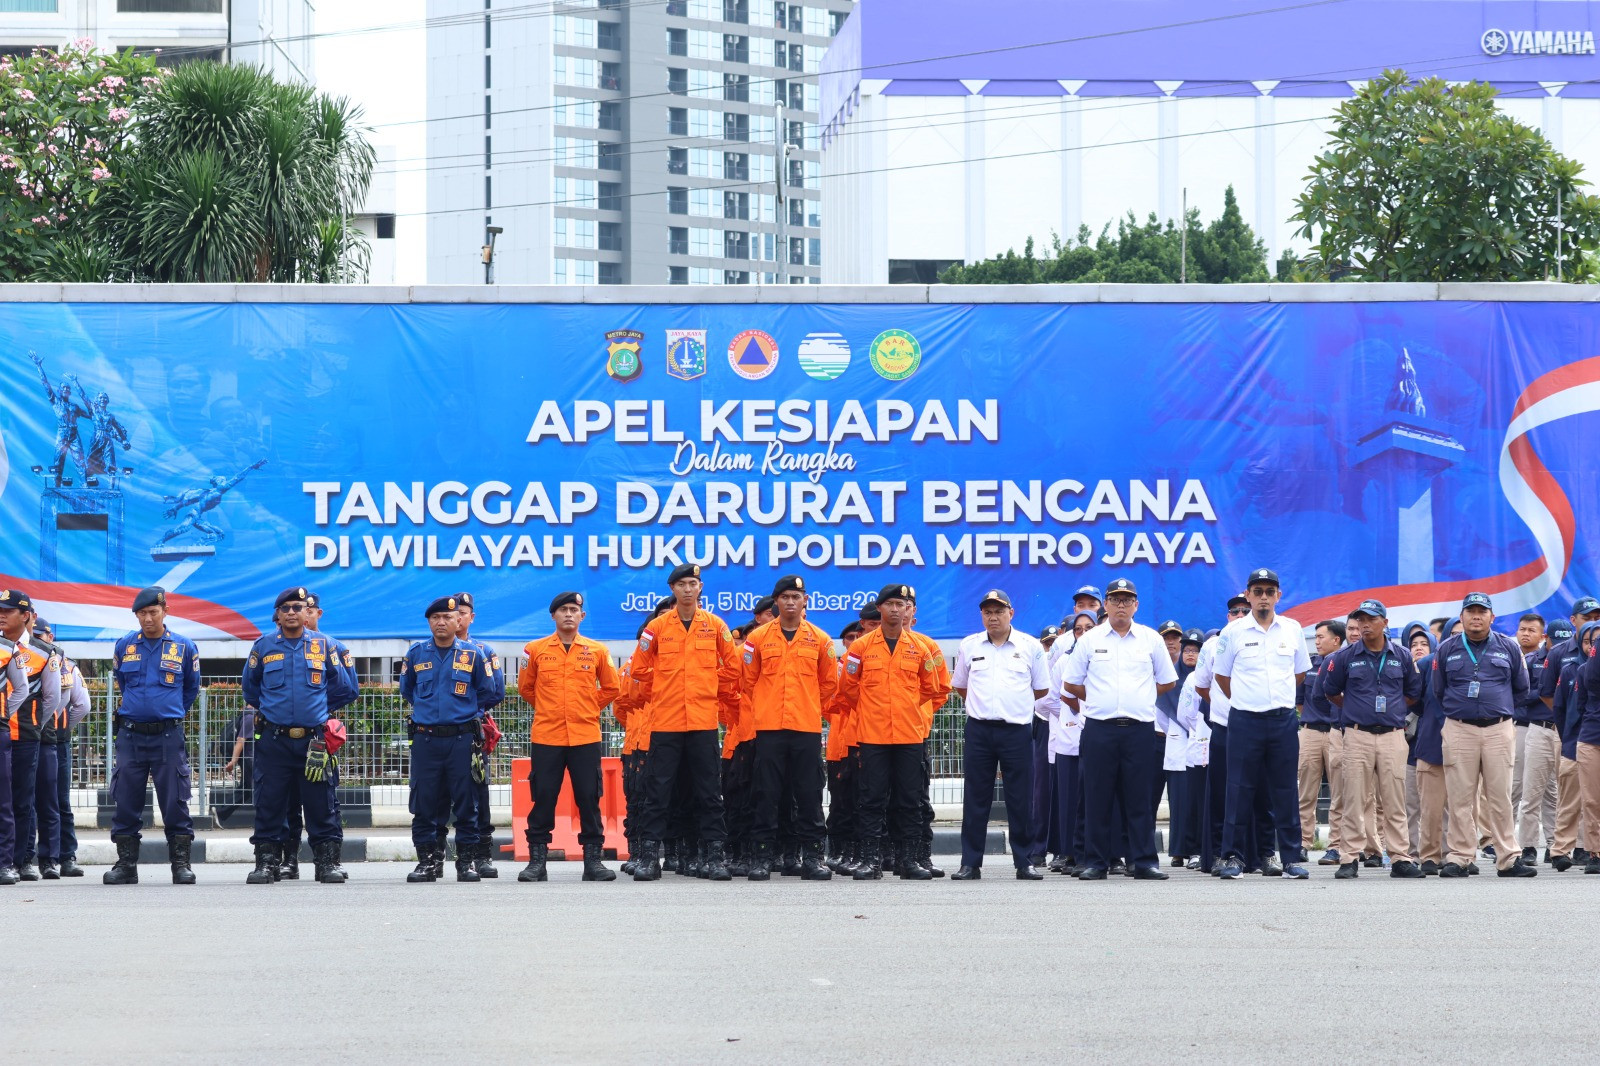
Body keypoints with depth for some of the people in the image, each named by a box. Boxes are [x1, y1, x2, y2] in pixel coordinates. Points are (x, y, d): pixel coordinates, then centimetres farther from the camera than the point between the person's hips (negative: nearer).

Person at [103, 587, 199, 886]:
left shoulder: (184, 647, 3)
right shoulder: (124, 647, 7)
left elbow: (191, 687, 18)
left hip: (168, 736, -2)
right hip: (130, 735, 2)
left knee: (175, 802, -3)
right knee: (126, 802, 1)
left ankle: (181, 864, 3)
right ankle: (126, 864, 7)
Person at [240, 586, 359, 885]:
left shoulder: (323, 645, 6)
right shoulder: (263, 646, 7)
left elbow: (344, 687, 15)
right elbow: (249, 687, 23)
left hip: (315, 739, 0)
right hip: (274, 740, 0)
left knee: (321, 804, 0)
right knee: (269, 804, 1)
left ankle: (328, 862, 5)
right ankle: (266, 862, 7)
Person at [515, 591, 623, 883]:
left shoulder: (597, 651, 5)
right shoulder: (535, 650, 5)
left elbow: (611, 688, 15)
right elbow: (526, 688, 16)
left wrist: (589, 710, 9)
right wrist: (547, 710, 13)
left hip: (586, 736, 0)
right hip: (546, 737, 0)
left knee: (589, 799, 2)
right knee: (543, 799, 0)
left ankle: (593, 860, 7)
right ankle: (537, 861, 5)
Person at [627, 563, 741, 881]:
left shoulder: (715, 626, 4)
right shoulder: (658, 627, 3)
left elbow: (731, 666, 13)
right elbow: (640, 669, 10)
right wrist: (660, 696, 10)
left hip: (704, 720, 0)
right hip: (665, 721, 0)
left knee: (708, 791, 2)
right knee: (658, 789, -1)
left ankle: (715, 854, 5)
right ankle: (650, 854, 2)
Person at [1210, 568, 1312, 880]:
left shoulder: (1292, 630, 7)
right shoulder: (1233, 632, 1)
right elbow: (1222, 676, 11)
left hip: (1283, 720, 2)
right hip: (1245, 721, -2)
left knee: (1286, 792, 3)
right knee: (1239, 791, -1)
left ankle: (1291, 858, 6)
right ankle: (1233, 857, 3)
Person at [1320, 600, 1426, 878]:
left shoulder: (1402, 657, 8)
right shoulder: (1345, 657, 4)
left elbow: (1414, 694, 17)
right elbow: (1331, 691, 14)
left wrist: (1394, 710, 10)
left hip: (1393, 737, 1)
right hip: (1357, 736, -1)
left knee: (1395, 801, 0)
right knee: (1354, 800, -2)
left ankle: (1401, 858, 3)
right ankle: (1350, 859, 1)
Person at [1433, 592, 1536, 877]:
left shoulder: (1508, 648, 8)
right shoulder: (1447, 650, 8)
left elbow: (1521, 689, 16)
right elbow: (1438, 691, 15)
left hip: (1498, 729, 0)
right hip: (1459, 730, 0)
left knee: (1500, 797, -1)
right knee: (1460, 798, -2)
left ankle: (1508, 859, 2)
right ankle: (1460, 858, 2)